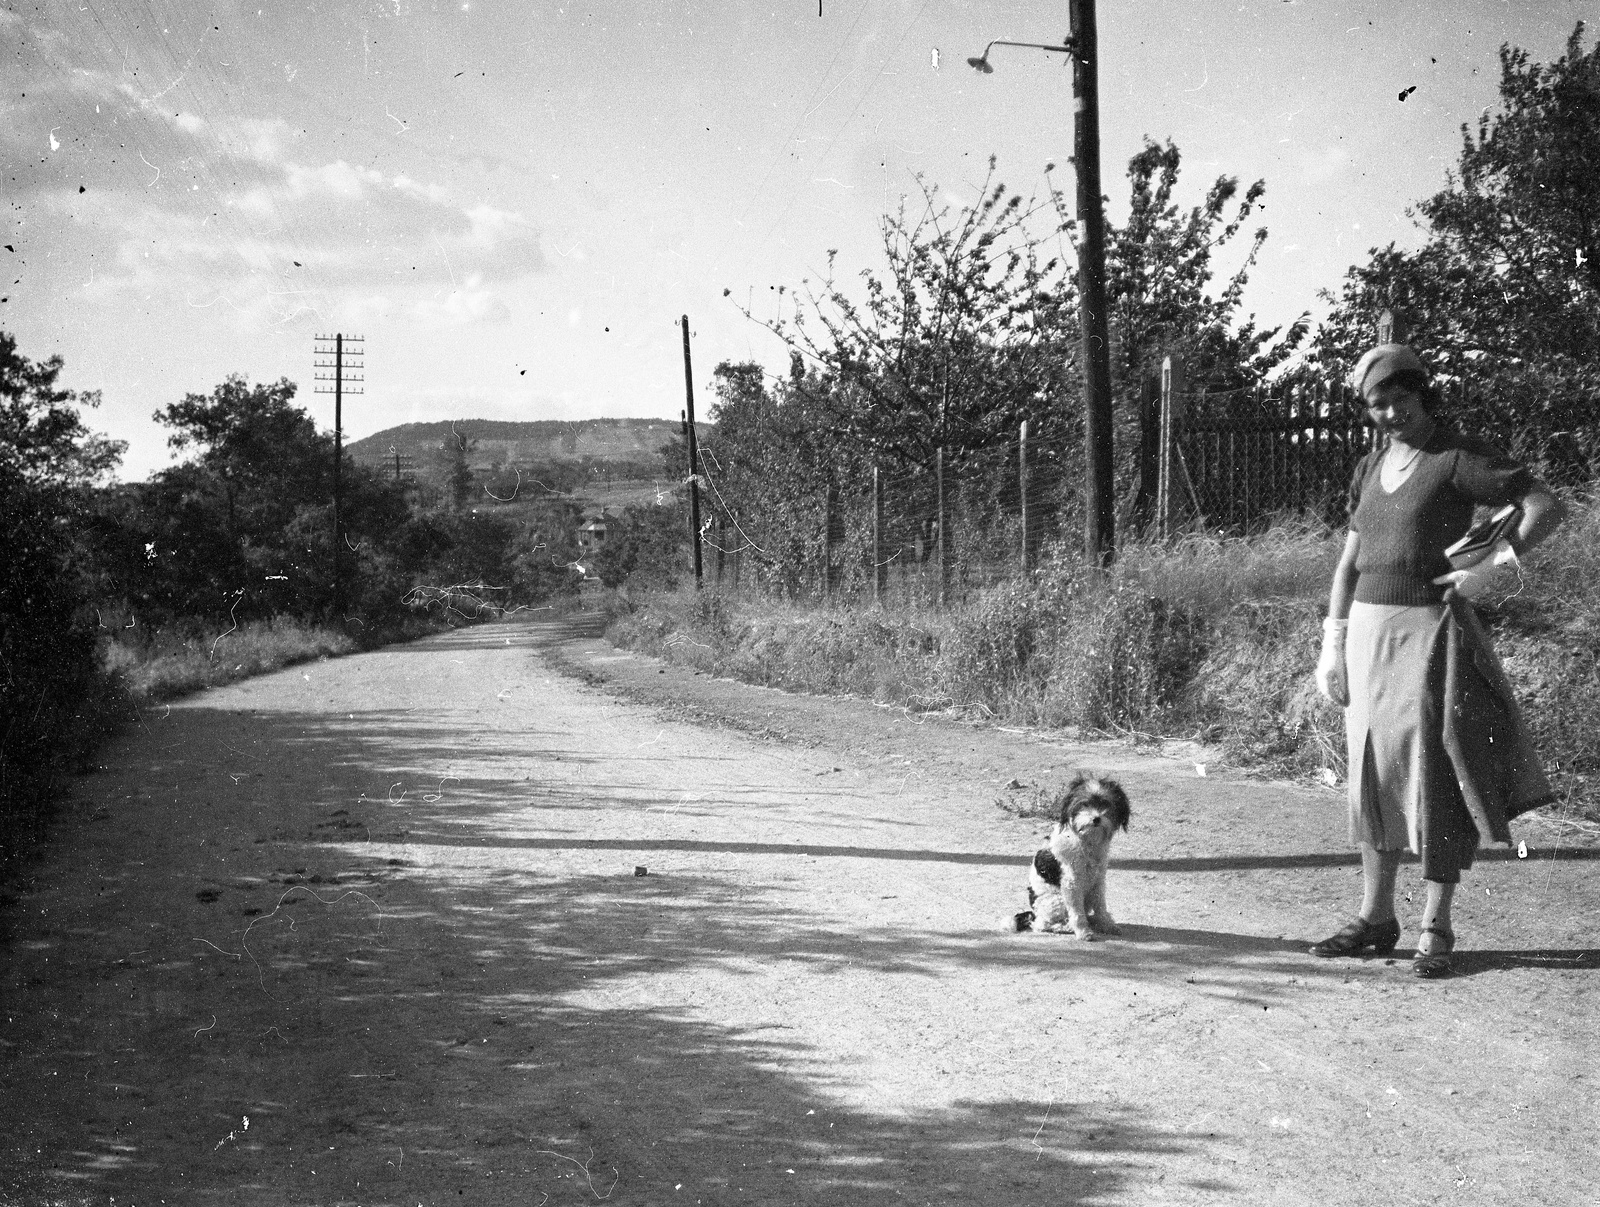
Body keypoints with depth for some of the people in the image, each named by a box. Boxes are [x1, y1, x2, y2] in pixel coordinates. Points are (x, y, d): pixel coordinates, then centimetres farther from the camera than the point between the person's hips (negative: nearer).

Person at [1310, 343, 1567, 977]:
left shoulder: (1459, 458, -8)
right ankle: (1375, 917, 18)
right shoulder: (1370, 468, 13)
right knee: (1374, 770, 9)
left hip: (1431, 630, -7)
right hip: (1369, 629, 7)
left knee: (1434, 776, -5)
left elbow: (1549, 505, -14)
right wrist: (1332, 647, 10)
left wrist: (1494, 568, -20)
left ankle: (1436, 930, 2)